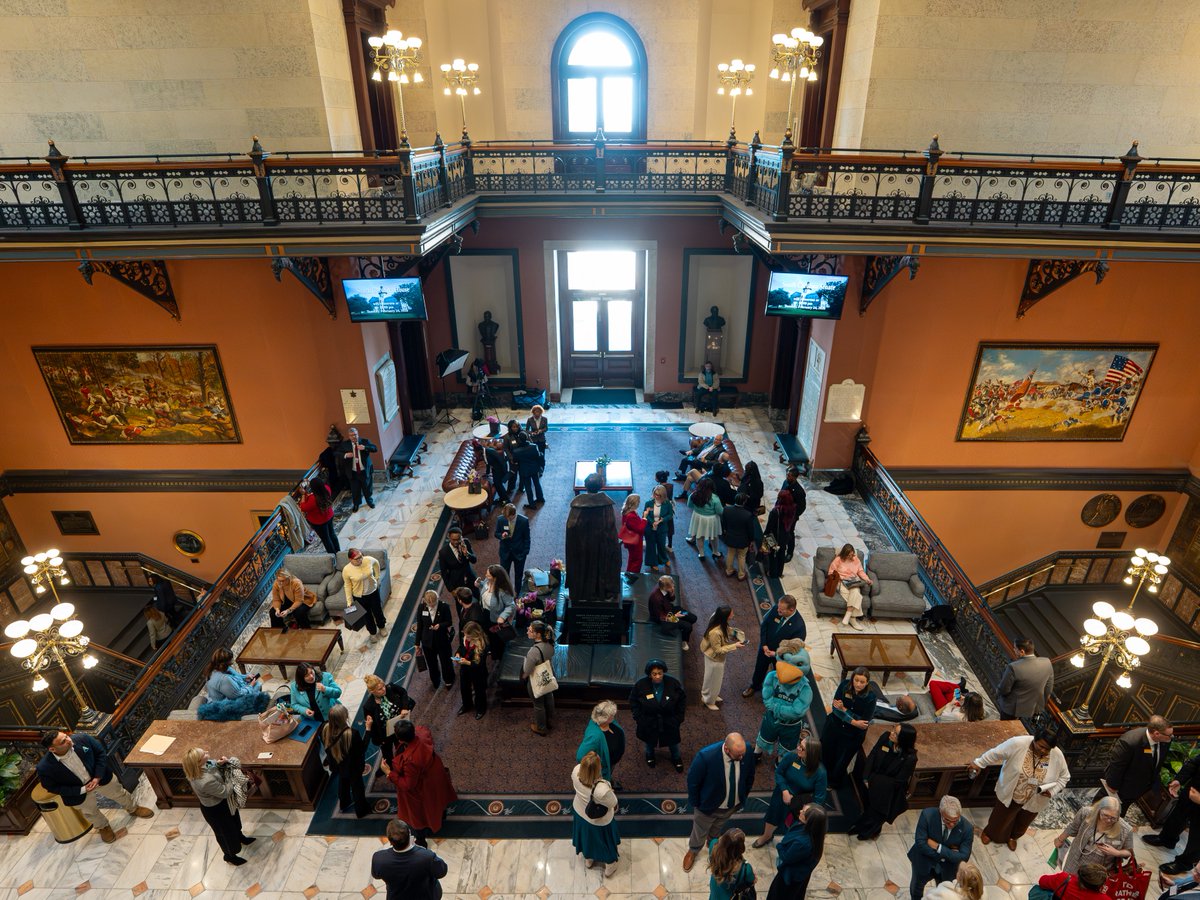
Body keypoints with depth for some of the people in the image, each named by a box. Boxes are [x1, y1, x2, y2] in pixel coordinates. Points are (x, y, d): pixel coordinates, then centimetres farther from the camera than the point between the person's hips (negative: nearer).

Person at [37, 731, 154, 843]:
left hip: (100, 777, 1)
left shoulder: (82, 739, -31)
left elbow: (101, 753, -14)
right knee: (90, 812, 25)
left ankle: (133, 809, 55)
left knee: (119, 793, 24)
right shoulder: (44, 768, -33)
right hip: (78, 790, -1)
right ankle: (103, 826, 57)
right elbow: (53, 787, -17)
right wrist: (82, 790, -21)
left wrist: (98, 776, -20)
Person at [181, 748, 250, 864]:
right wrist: (233, 776, -17)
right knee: (226, 832, 21)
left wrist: (219, 763, -18)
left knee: (234, 821, 33)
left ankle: (240, 838, 61)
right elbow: (225, 792, -29)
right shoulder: (206, 781, -44)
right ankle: (230, 856, 48)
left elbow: (211, 765, 2)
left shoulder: (198, 769, -21)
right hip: (215, 809, -8)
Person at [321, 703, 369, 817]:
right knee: (357, 785, 25)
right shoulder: (352, 733, -43)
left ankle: (344, 804, 60)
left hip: (336, 764, 4)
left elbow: (326, 745, -5)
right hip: (352, 766, -4)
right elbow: (362, 748, -24)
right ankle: (360, 810, 49)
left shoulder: (325, 728, -29)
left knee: (342, 782, 34)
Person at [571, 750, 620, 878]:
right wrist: (610, 789, -12)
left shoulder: (576, 771, -34)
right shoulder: (602, 790, -48)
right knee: (605, 842, 29)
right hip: (599, 821, -4)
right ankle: (609, 868, 56)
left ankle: (588, 859, 64)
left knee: (586, 836, 36)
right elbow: (613, 803, -26)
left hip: (579, 812, 4)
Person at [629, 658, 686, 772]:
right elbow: (633, 701, -8)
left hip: (669, 721, 0)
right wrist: (638, 717, -8)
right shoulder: (640, 684, -26)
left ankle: (676, 758, 53)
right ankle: (649, 755, 59)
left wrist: (679, 717, -6)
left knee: (672, 741, 22)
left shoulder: (673, 683, -25)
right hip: (649, 722, 0)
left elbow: (682, 699, -8)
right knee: (650, 740, 26)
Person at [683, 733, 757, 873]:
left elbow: (749, 776, -5)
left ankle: (712, 842, 65)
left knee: (718, 827, 33)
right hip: (708, 805, -3)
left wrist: (743, 797, 7)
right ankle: (693, 851, 56)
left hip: (733, 805, 3)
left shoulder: (747, 752, -29)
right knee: (700, 831, 26)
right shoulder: (706, 756, -42)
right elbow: (693, 781, -23)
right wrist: (696, 804, -10)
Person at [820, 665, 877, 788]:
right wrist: (853, 722, -26)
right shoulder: (844, 685, -18)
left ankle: (834, 781, 47)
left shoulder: (870, 697, -23)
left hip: (852, 735, -2)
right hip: (834, 726, 2)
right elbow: (835, 707, -17)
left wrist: (844, 709, -25)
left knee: (841, 760, 16)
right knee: (824, 754, 18)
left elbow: (865, 722, -22)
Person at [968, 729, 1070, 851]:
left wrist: (1052, 791, -18)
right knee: (1000, 817, 22)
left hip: (1033, 801, 2)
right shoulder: (1018, 743, -30)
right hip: (1009, 794, -2)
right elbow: (996, 753, -17)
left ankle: (1012, 837, 59)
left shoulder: (1057, 756, -23)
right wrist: (979, 763, -11)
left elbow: (1064, 777, -4)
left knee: (1022, 823, 28)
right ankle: (989, 833, 52)